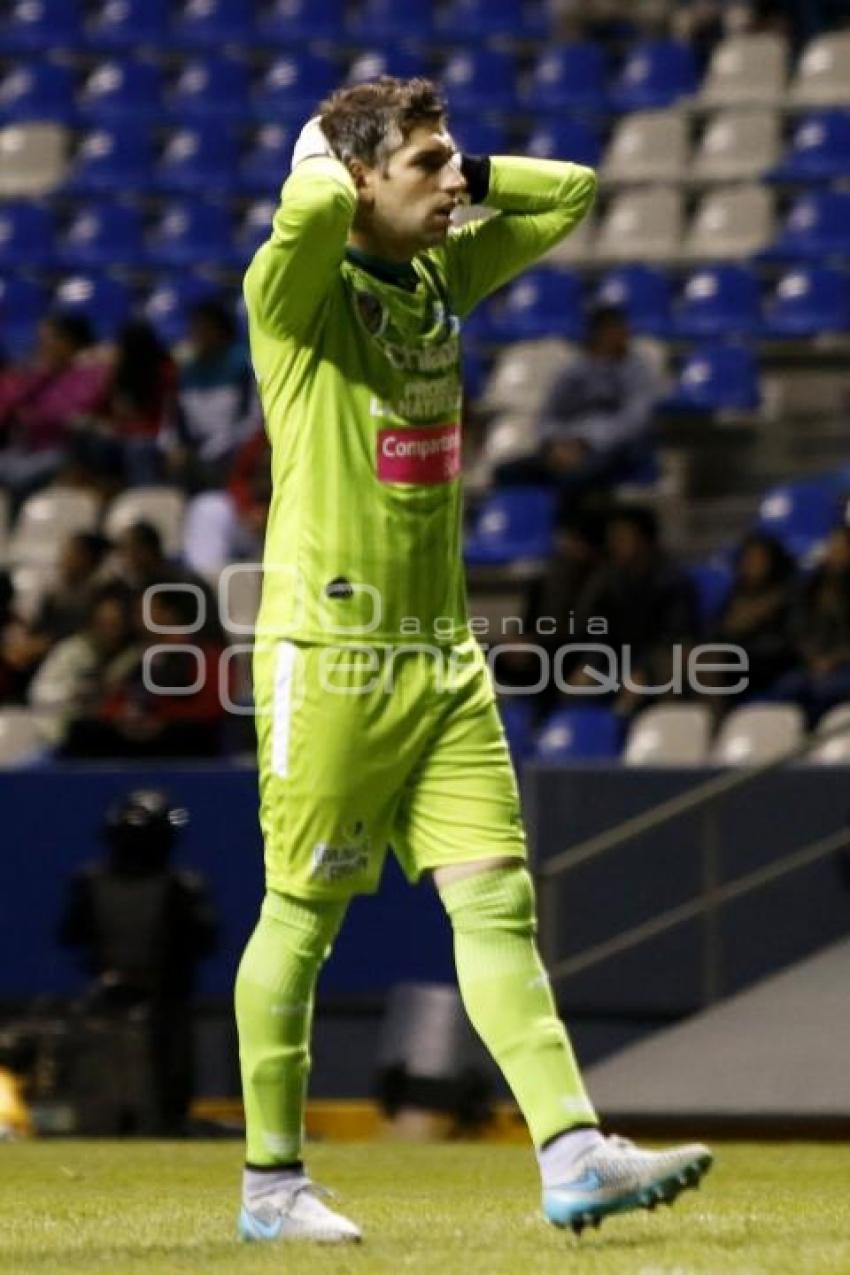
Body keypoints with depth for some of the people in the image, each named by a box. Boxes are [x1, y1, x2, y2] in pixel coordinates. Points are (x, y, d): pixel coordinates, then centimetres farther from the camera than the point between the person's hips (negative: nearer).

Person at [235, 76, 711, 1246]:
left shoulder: (444, 276, 12)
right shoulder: (298, 293, -10)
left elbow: (571, 191, 21)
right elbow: (314, 207, -32)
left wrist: (458, 177, 8)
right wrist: (325, 158, -10)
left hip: (442, 654, 7)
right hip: (328, 651, -7)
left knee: (499, 904, -2)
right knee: (302, 917, 2)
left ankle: (573, 1157, -8)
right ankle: (272, 1183, 12)